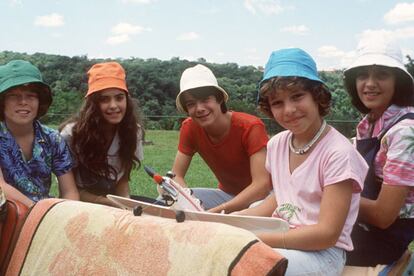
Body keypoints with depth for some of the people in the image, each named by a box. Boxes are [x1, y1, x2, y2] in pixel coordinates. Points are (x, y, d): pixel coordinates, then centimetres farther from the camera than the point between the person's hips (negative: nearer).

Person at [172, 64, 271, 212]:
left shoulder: (251, 127, -24)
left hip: (259, 196, -4)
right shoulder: (189, 128, -11)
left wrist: (217, 211, -40)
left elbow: (262, 184, -31)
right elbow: (176, 176, -10)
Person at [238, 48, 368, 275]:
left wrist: (254, 238, -22)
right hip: (282, 239, 6)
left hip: (323, 252, -6)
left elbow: (326, 234, -20)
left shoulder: (338, 152, -18)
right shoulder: (277, 144, 3)